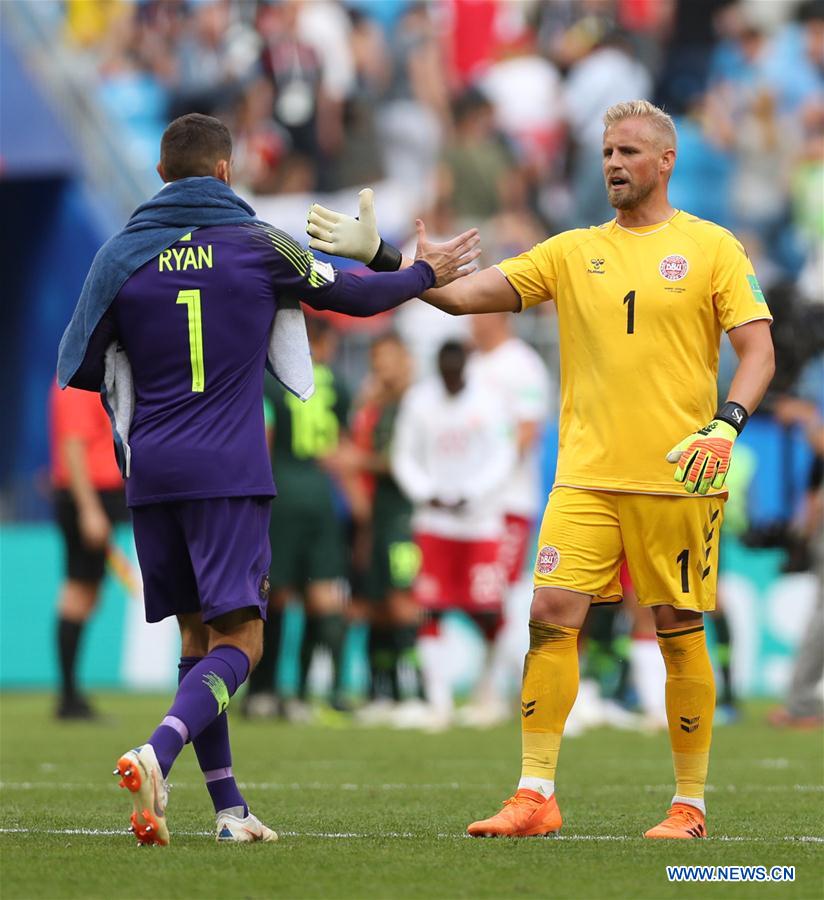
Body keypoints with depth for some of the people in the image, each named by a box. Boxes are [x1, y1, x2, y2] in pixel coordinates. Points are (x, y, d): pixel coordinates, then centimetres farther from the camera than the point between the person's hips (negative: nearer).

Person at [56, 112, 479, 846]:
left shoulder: (122, 253, 4)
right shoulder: (258, 243, 0)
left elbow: (77, 369, 7)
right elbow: (352, 295, 13)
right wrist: (427, 274, 30)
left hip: (151, 474, 3)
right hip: (230, 473, -3)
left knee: (197, 635, 14)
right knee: (237, 640, -5)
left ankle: (229, 808, 13)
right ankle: (156, 756, -31)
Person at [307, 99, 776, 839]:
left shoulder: (711, 248, 2)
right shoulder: (572, 252, 11)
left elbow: (759, 351, -1)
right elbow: (463, 294, 7)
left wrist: (725, 426, -18)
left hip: (678, 476, -3)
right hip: (587, 474, 3)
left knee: (679, 633, 2)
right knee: (552, 615, -10)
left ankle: (690, 804, 13)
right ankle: (536, 797, -6)